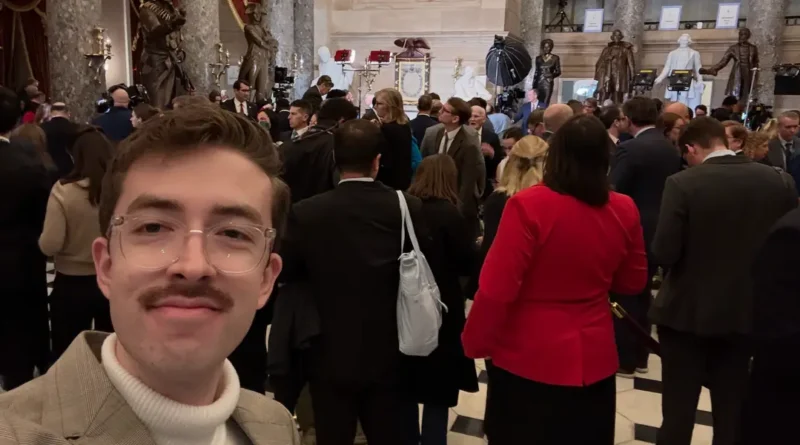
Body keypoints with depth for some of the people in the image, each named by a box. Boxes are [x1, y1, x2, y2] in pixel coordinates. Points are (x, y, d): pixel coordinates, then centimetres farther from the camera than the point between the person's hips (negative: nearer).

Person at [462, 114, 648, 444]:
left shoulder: (529, 205, -20)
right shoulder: (624, 211, -7)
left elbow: (496, 288, -19)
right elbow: (633, 282, 7)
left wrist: (474, 342, -3)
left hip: (527, 358, -4)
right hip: (593, 357, 4)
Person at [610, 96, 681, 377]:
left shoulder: (629, 149, -17)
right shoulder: (672, 149, 5)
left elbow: (613, 192, -19)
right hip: (658, 231, 7)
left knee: (624, 296, 3)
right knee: (643, 294, 16)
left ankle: (624, 360, 10)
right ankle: (640, 356, 26)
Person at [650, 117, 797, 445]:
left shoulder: (683, 184, -17)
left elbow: (663, 254, -20)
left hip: (687, 313, -4)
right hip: (746, 313, 4)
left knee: (678, 410, 9)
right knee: (732, 411, 19)